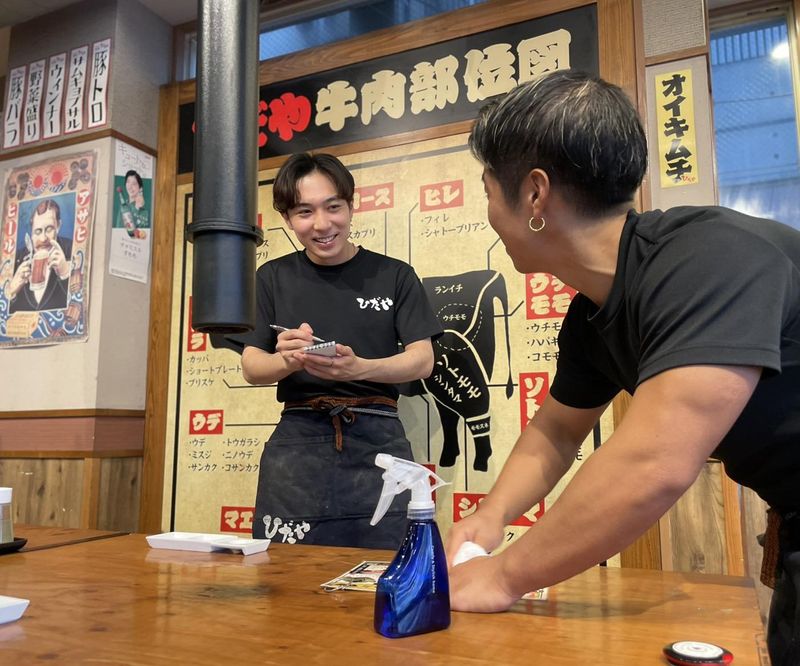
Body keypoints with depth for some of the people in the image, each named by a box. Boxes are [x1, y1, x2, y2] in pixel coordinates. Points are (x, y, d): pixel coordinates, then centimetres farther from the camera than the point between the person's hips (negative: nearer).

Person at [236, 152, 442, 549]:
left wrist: (359, 367, -20)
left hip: (378, 441, -1)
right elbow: (251, 367, 7)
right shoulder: (273, 278, 9)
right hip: (297, 442, 1)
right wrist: (287, 359, -17)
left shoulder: (394, 275, 4)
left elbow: (422, 359, 0)